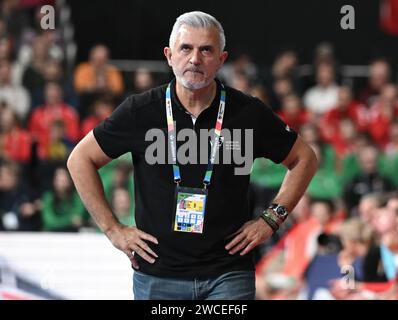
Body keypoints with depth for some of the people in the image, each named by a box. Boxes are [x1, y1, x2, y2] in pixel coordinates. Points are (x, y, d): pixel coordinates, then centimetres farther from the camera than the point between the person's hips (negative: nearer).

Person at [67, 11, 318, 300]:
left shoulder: (248, 113, 0)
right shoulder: (140, 111, -1)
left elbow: (304, 159, 13)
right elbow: (81, 159, 9)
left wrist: (272, 219, 5)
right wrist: (112, 229, 5)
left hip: (228, 275, -1)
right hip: (158, 274, 1)